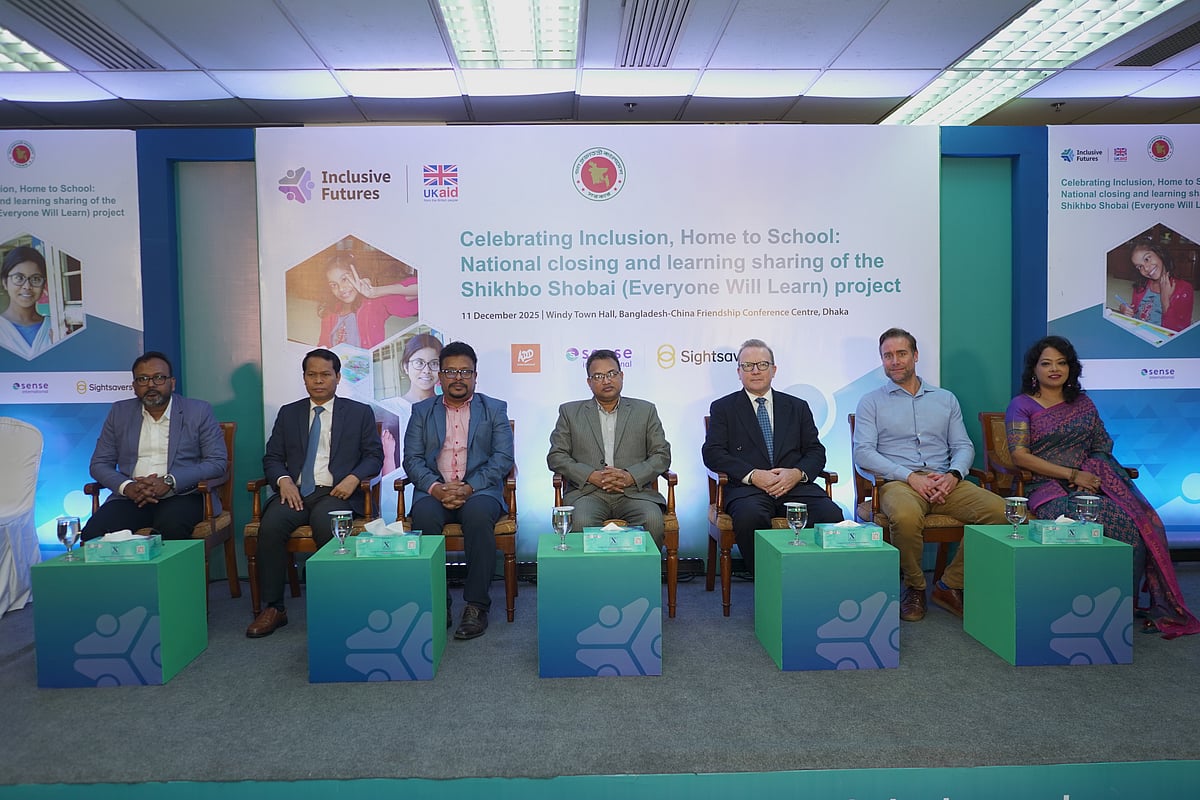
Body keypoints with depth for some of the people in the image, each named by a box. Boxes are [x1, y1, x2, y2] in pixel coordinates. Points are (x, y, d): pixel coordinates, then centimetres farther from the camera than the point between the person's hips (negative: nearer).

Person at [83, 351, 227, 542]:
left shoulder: (199, 411, 6)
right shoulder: (119, 412, 16)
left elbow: (217, 463, -2)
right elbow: (99, 464, 14)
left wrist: (169, 482, -14)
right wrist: (127, 487, -8)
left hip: (182, 495, -3)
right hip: (132, 497, 3)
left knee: (171, 527, -35)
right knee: (93, 533, -26)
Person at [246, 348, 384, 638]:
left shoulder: (360, 413, 13)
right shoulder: (288, 413, 20)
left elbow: (374, 456, 8)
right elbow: (272, 457, 16)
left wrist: (354, 478, -12)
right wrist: (283, 480, -6)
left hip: (336, 492, -2)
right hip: (296, 491, 3)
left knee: (325, 523, -35)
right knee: (270, 525, -29)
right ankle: (272, 608, -17)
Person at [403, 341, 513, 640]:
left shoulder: (494, 409, 12)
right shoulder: (422, 411, 17)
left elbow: (503, 457, 1)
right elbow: (412, 459, 7)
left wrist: (469, 488, -14)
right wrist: (436, 488, -13)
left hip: (480, 491, -1)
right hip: (434, 492, 2)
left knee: (478, 515, -35)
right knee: (424, 517, -32)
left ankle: (476, 605, -24)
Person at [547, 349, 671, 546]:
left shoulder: (645, 410, 15)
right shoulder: (570, 412, 14)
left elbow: (662, 455, 9)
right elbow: (556, 456, 7)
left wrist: (630, 476, -9)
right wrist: (592, 476, -9)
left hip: (634, 491, 1)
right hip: (587, 492, 0)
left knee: (653, 521, -30)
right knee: (581, 522, -33)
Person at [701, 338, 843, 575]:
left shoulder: (797, 407, 22)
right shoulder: (723, 408, 14)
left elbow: (816, 451, 14)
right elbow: (713, 453, 1)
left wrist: (797, 473, -9)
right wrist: (753, 475, -13)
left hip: (795, 485, 2)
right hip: (747, 488, -2)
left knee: (831, 515, -28)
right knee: (749, 515, -37)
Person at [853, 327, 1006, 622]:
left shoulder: (946, 399, 22)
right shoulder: (871, 402, 11)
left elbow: (963, 446, 16)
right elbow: (863, 453, -2)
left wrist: (953, 475, -8)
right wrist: (911, 477, -13)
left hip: (944, 482, 4)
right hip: (898, 482, -3)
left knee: (999, 509, -24)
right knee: (906, 517, -38)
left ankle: (951, 585, -9)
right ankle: (914, 587, -10)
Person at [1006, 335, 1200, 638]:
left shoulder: (1082, 403, 21)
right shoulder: (1021, 405, 5)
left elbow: (1102, 447, 17)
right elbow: (1020, 455, -6)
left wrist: (1090, 473, -6)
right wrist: (1072, 474, -12)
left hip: (1090, 481, 5)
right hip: (1047, 488, -4)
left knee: (1140, 520, -23)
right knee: (1101, 523, -32)